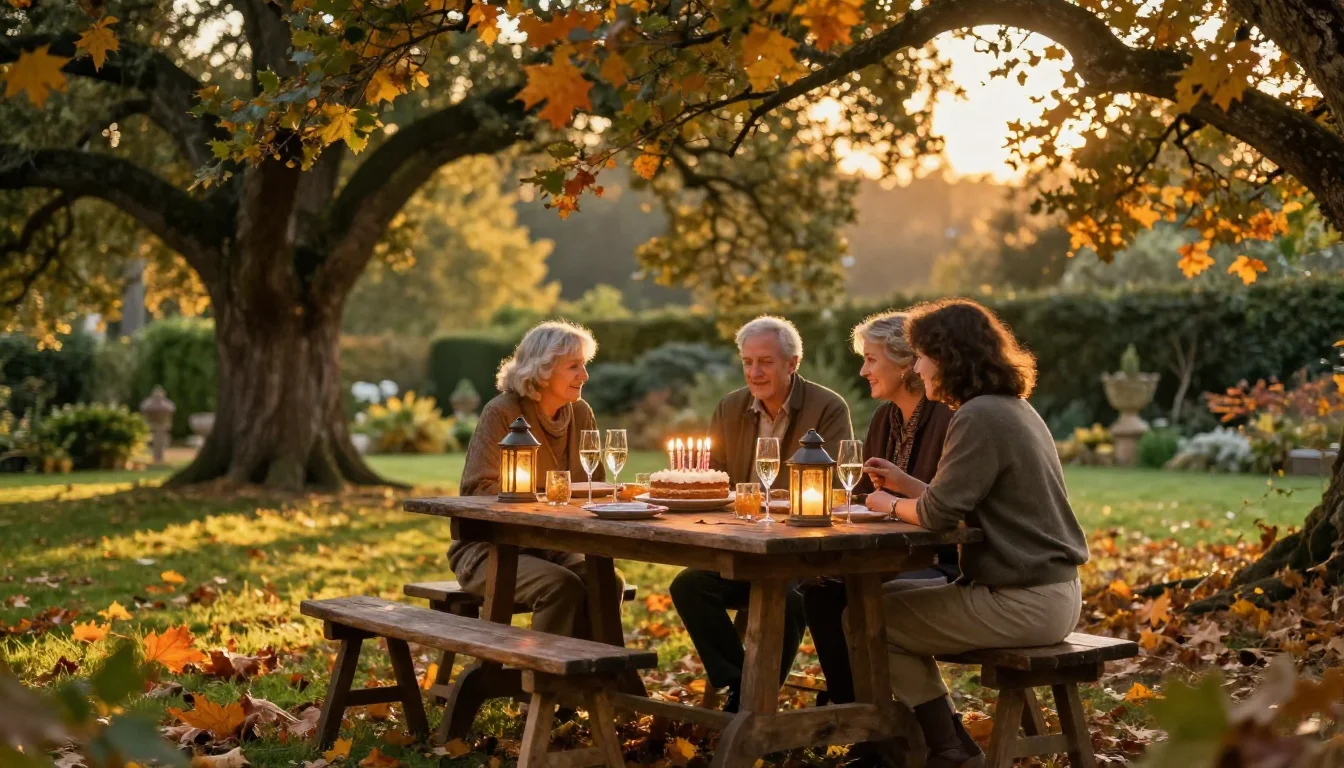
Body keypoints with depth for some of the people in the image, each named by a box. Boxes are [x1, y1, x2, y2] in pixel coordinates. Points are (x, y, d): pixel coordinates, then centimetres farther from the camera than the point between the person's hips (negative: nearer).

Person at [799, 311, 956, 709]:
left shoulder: (947, 418, -15)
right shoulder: (885, 418, 12)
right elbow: (862, 495, 15)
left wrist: (890, 503, -16)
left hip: (944, 565, -8)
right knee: (819, 586, -12)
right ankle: (845, 701, 0)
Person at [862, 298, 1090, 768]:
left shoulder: (979, 418, -18)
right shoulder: (1014, 408, 13)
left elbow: (939, 513, -19)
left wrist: (892, 505, 0)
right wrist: (905, 483, 15)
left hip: (1023, 604, -10)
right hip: (1055, 592, 10)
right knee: (898, 605, 20)